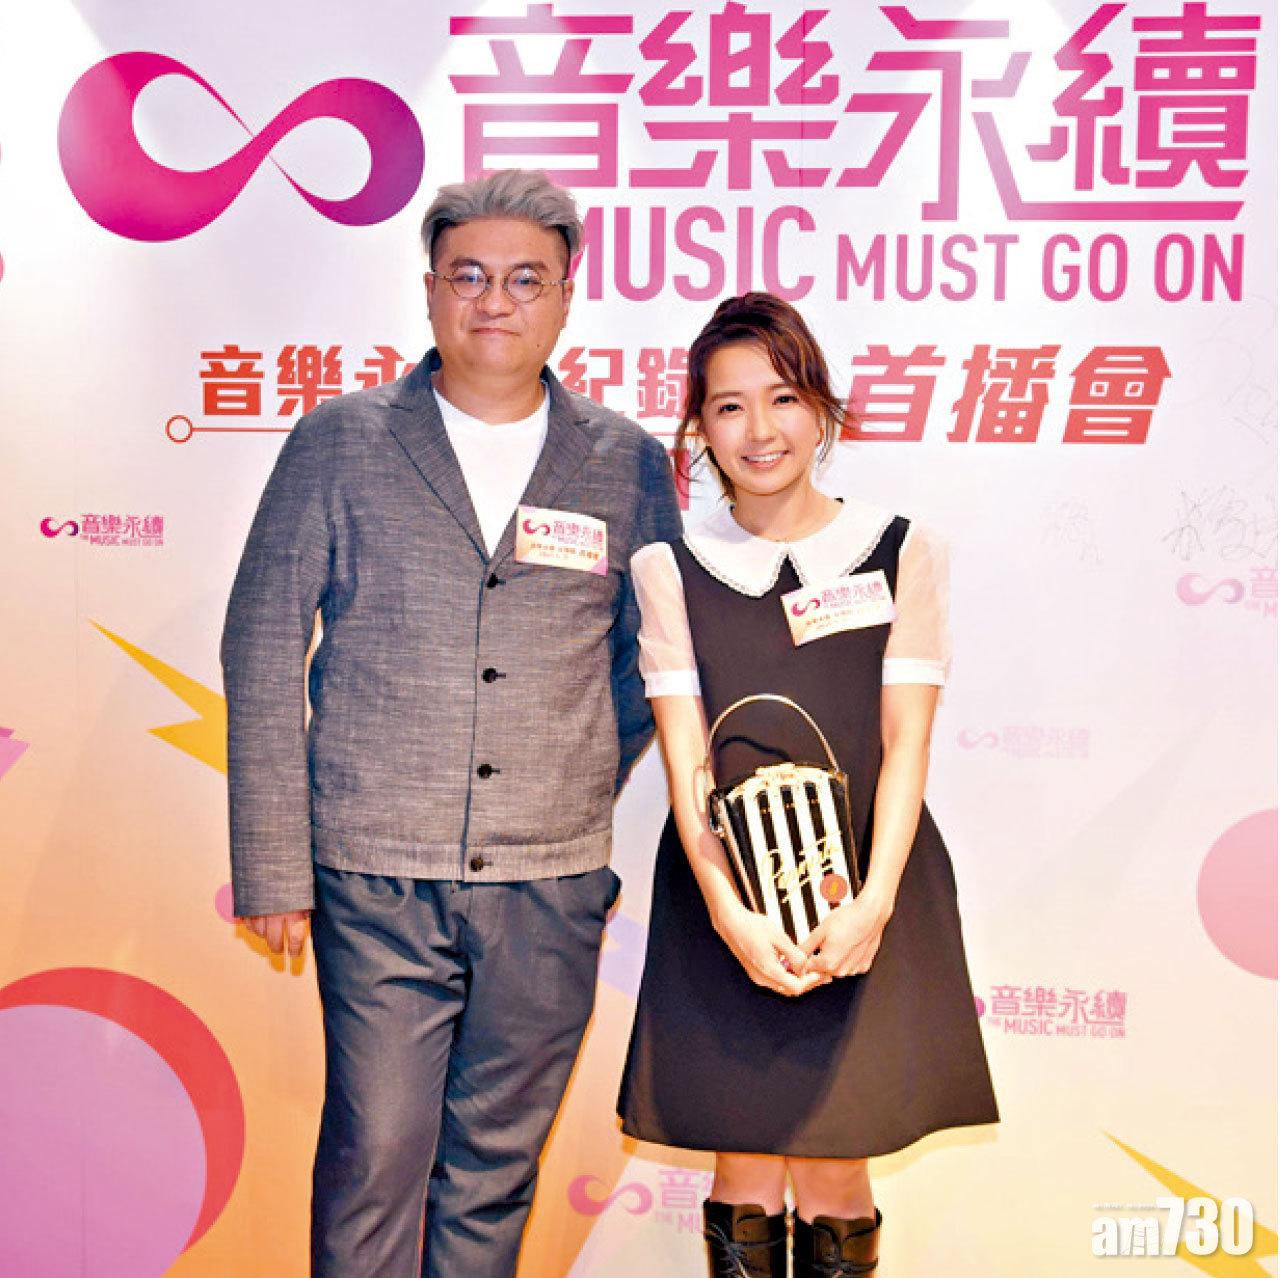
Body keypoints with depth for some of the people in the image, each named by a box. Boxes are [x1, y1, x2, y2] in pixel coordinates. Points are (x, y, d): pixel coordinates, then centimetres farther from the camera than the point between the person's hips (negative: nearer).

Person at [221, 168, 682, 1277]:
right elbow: (263, 648, 1)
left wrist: (580, 805, 11)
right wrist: (272, 865, -2)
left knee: (497, 1166, 12)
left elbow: (650, 659, 16)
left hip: (551, 889, 2)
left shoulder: (629, 464, 5)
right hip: (378, 877, -1)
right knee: (374, 1156, 2)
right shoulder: (340, 443, 1)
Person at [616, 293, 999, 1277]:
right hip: (723, 906, 0)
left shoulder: (901, 552, 3)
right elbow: (685, 756, -3)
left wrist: (872, 902, -14)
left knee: (834, 1184, 3)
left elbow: (906, 742, -2)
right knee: (743, 1180, 5)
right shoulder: (670, 568, 3)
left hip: (866, 900, 0)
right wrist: (731, 914, -14)